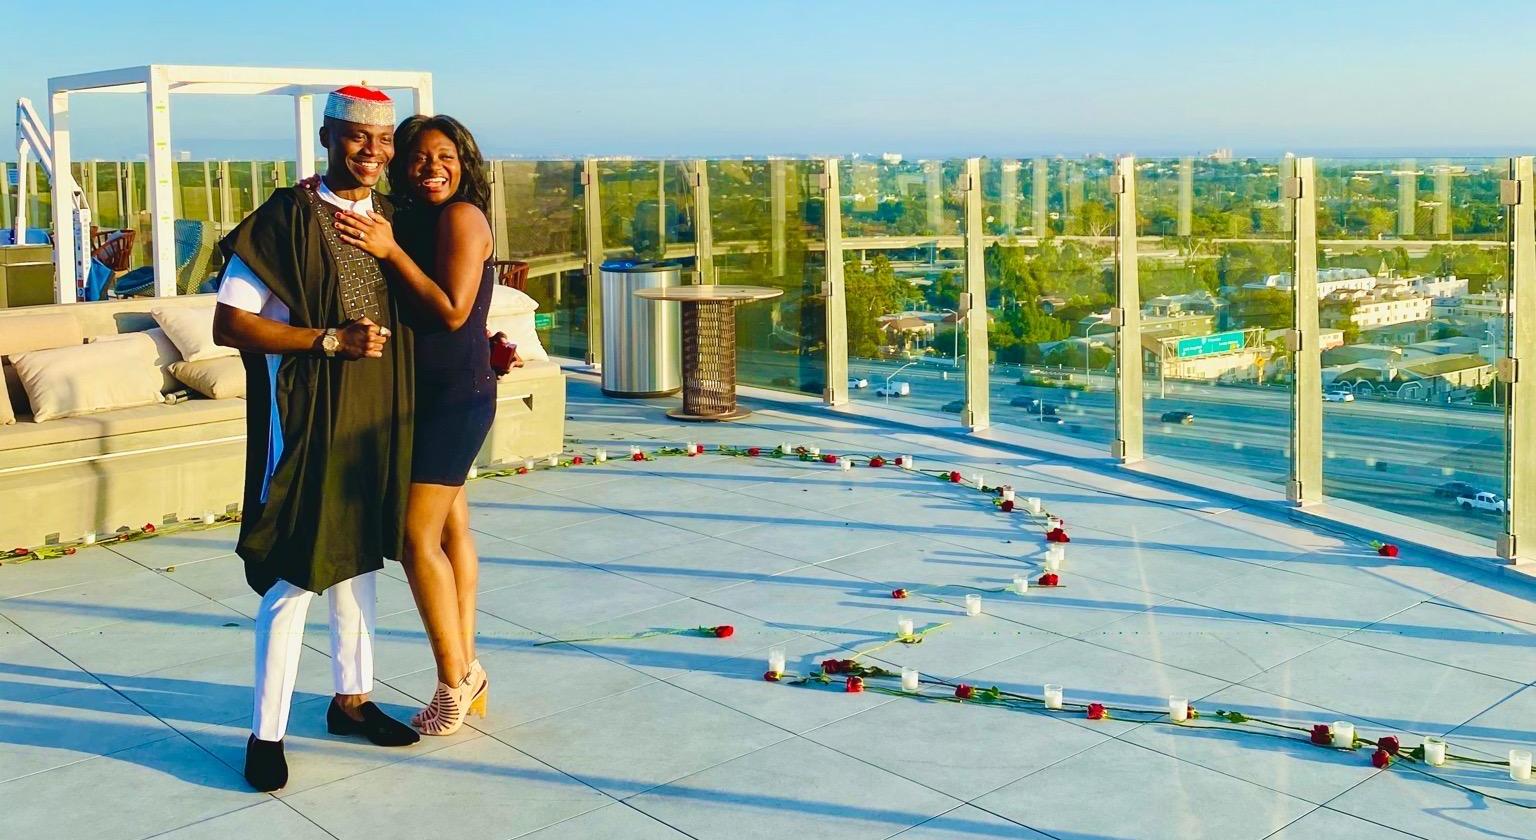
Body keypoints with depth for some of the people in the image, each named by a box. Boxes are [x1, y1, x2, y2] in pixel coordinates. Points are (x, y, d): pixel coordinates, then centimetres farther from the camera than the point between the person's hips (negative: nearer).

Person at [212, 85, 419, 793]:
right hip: (306, 418, -6)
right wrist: (331, 340, -20)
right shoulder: (286, 217, -11)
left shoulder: (391, 220, 9)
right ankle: (266, 734, 9)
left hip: (376, 417, 7)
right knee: (294, 574, -4)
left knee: (357, 560, 16)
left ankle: (351, 699, 30)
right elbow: (229, 323, -15)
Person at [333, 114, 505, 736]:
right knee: (450, 531, 12)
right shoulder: (408, 221, 13)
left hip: (457, 396, -9)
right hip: (427, 397, 9)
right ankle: (467, 676, 20)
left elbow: (452, 311, -21)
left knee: (418, 538, -8)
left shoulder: (461, 216, -13)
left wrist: (390, 251, -22)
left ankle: (456, 678, 4)